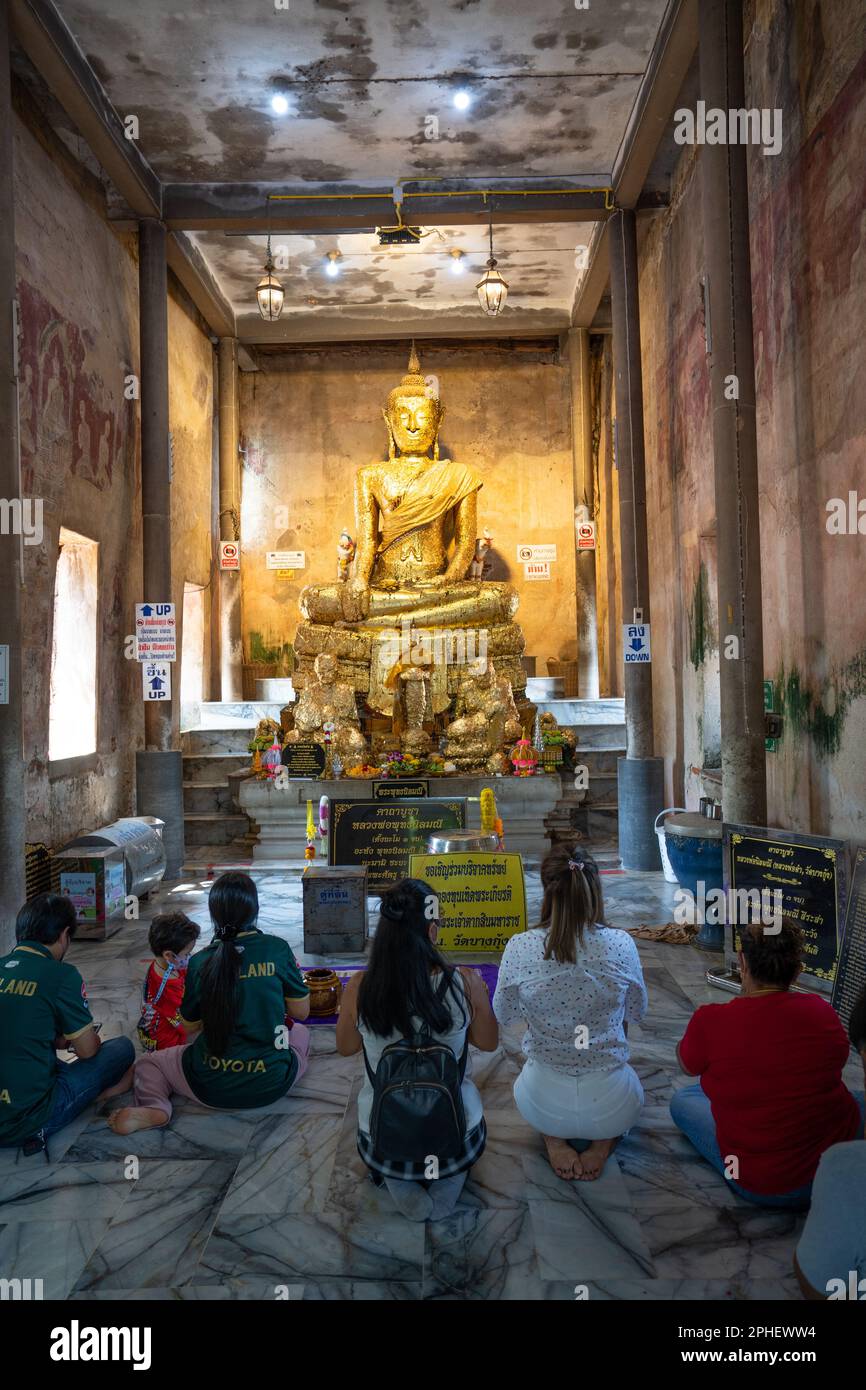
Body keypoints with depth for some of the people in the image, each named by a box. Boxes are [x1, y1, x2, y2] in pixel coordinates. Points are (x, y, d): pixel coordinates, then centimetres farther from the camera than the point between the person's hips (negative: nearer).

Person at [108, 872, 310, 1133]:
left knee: (147, 1063, 20)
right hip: (271, 1085, 3)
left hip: (212, 1090, -3)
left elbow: (190, 1026, 4)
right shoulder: (277, 948, -12)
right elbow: (301, 1012, -2)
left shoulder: (200, 962, -9)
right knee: (301, 1031, 34)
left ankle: (153, 1107, -5)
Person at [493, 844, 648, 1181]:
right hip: (611, 1106, 0)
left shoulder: (519, 948, -18)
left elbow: (503, 1014, 1)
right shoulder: (620, 944, -17)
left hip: (543, 1105, 0)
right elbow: (638, 1012, 2)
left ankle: (553, 1140, 11)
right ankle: (603, 1143, 10)